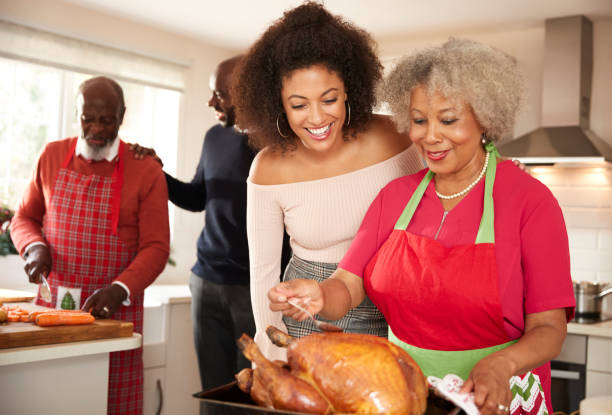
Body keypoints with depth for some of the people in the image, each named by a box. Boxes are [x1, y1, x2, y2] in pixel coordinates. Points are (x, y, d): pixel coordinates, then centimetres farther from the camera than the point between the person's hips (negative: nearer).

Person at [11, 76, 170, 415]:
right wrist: (34, 247, -4)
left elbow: (156, 247, -5)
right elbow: (24, 217, 18)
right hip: (53, 305, 3)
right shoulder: (51, 157, 8)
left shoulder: (146, 171, -2)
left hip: (114, 310, -2)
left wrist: (119, 290, -20)